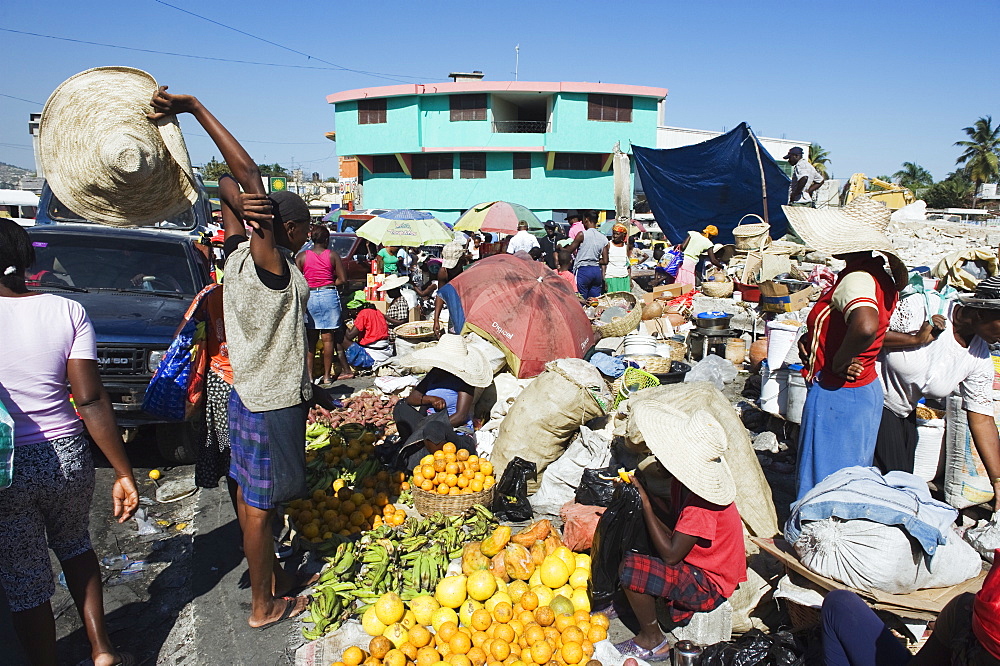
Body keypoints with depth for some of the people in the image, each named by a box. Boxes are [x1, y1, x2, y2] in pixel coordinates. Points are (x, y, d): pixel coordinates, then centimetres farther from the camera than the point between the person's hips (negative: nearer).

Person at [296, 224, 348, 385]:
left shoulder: (302, 256, 3)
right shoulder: (333, 255, 0)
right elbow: (342, 279, -3)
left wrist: (309, 286, 14)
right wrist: (329, 285, 11)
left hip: (309, 297, 1)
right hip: (330, 295, -1)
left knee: (310, 338, 8)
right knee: (328, 338, 5)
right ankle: (327, 376, 9)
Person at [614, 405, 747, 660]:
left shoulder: (701, 502, -32)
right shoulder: (687, 481, -8)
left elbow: (670, 554, -29)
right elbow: (674, 521, 5)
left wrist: (645, 501, -26)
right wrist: (643, 487, -10)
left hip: (710, 586, -9)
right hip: (697, 561, 9)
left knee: (630, 568, -26)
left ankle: (652, 642, 0)